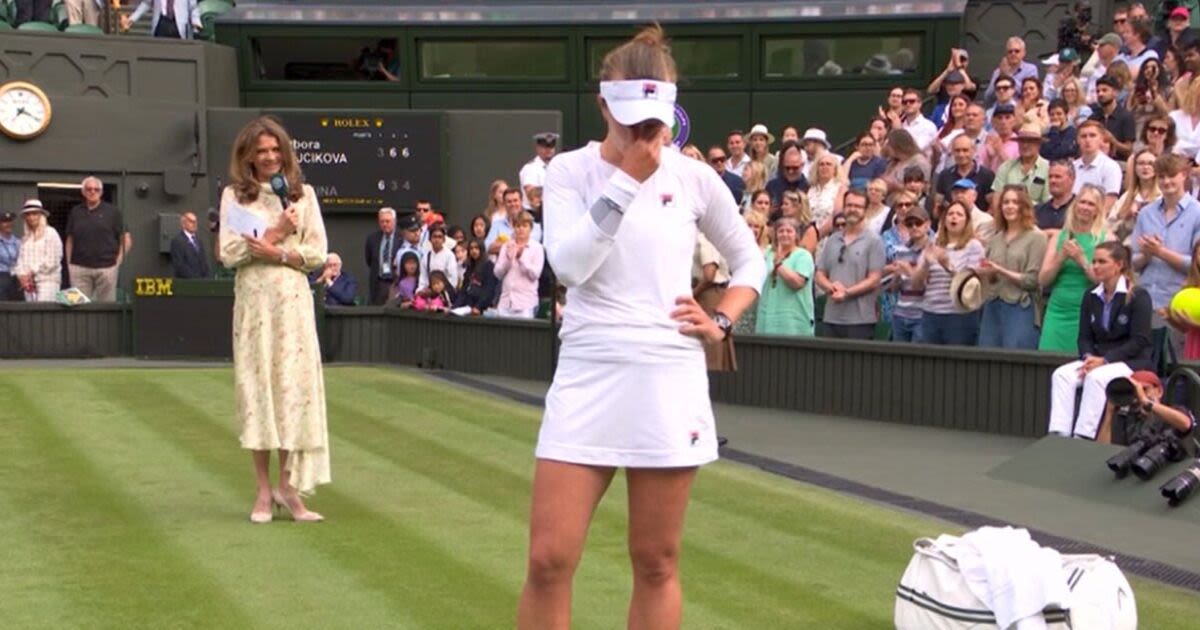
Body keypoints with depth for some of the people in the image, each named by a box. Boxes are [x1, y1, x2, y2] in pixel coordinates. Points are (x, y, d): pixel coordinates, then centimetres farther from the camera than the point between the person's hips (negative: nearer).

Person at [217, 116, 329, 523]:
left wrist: (277, 252, -11)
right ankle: (264, 491, 5)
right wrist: (275, 233, -9)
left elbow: (318, 254, 2)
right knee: (256, 387, 0)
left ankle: (288, 486, 3)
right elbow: (229, 254, -4)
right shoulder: (234, 196, 6)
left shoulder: (302, 194, 8)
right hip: (253, 301, 0)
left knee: (294, 385, -3)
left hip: (292, 300, 1)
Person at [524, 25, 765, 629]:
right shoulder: (569, 171, 0)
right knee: (549, 560, -5)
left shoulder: (693, 178, 4)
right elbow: (569, 265, -14)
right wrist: (626, 178, -14)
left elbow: (749, 261, 18)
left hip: (669, 380, 1)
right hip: (587, 377, -1)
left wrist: (722, 320, 2)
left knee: (656, 563, 6)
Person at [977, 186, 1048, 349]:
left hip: (1020, 310, -5)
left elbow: (1033, 280, -7)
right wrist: (985, 274, -3)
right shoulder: (995, 239, 15)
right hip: (992, 308, 5)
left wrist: (1001, 271, -13)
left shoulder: (1036, 237, -1)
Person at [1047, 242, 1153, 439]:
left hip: (1132, 362, -6)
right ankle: (1059, 435, -35)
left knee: (1096, 377, -35)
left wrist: (1105, 360, -21)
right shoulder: (1091, 297, 12)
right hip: (1098, 359, 6)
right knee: (1061, 374, -22)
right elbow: (1085, 337, 10)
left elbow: (1139, 341, -12)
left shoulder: (1138, 296, -6)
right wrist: (1088, 357, -14)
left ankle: (1083, 437, -37)